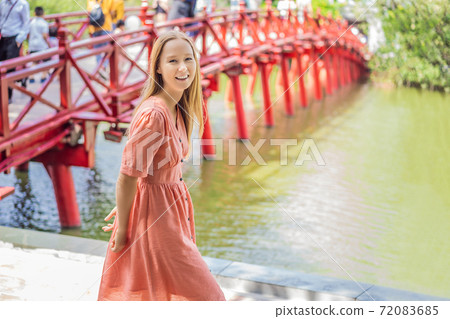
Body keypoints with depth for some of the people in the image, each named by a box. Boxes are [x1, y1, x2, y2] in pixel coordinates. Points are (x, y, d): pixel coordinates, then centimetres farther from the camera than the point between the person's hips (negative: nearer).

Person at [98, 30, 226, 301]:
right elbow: (127, 178, -20)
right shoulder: (153, 114, -25)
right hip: (155, 217, -9)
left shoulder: (177, 110, 4)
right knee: (201, 292, 2)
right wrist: (121, 230, -12)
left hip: (173, 205, 9)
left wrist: (126, 208, 15)